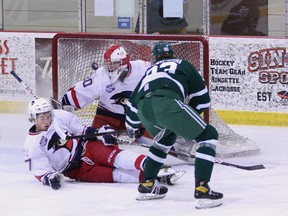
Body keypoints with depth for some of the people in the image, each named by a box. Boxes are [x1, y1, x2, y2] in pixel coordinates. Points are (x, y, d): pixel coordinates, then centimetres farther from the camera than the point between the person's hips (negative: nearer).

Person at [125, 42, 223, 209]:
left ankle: (147, 185, 36)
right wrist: (190, 119, 42)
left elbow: (134, 101, 41)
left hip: (144, 108, 5)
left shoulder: (151, 70, 40)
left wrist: (132, 127, 58)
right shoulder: (183, 65, 30)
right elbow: (202, 98, 25)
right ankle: (202, 190, -8)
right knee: (208, 136, 8)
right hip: (167, 103, -5)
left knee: (166, 138, 37)